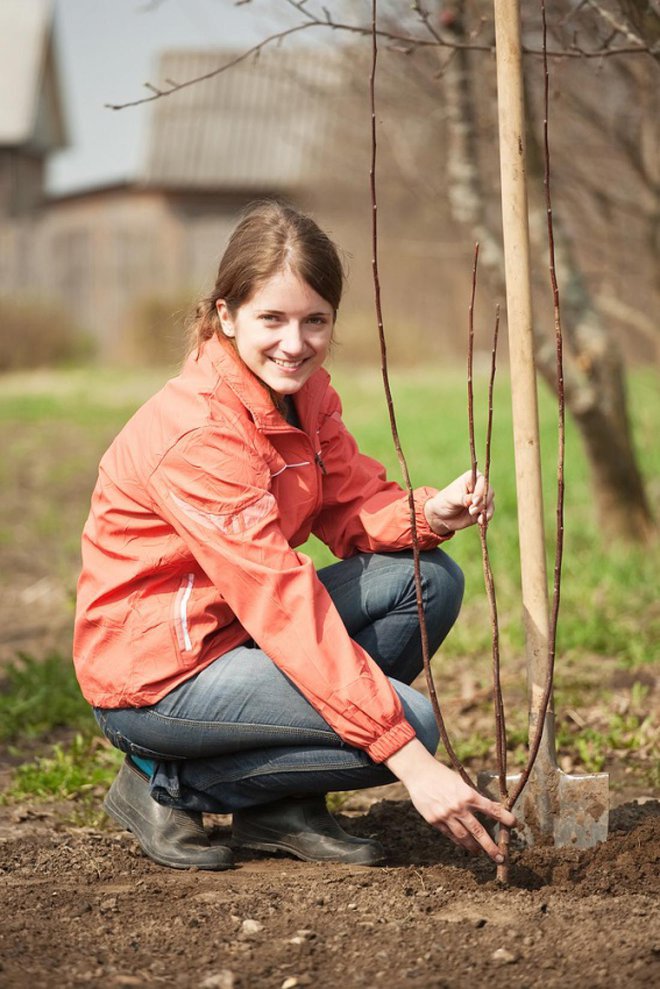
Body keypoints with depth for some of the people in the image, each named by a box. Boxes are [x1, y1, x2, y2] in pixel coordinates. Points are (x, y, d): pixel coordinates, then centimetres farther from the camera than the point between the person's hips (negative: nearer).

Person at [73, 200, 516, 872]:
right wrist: (408, 758, -34)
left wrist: (428, 515, -23)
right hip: (153, 676, -9)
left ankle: (283, 806, 2)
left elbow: (352, 505, 3)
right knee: (411, 722, -20)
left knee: (428, 580, -5)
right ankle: (170, 785, -3)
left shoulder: (304, 390, 2)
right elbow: (284, 603, -31)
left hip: (237, 634, 9)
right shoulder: (198, 433, -26)